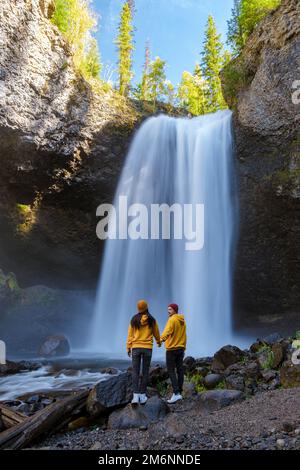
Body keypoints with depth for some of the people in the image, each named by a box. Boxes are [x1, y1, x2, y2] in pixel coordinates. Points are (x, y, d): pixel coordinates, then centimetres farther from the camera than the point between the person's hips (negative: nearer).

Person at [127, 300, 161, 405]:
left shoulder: (134, 320, 0)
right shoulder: (152, 320, -1)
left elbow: (130, 335, 1)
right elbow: (156, 333, 12)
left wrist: (128, 348, 6)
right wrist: (159, 342, 31)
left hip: (136, 348, 0)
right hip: (147, 348, 0)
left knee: (135, 372, 2)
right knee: (145, 372, 7)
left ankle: (136, 395, -8)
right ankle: (142, 396, 10)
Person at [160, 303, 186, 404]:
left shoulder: (172, 320, -13)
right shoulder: (182, 321, 14)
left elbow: (167, 331, -29)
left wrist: (162, 339, -39)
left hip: (172, 348, -8)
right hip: (180, 348, 8)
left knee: (171, 371, -5)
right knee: (180, 370, 9)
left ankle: (176, 393, -11)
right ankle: (179, 393, 15)